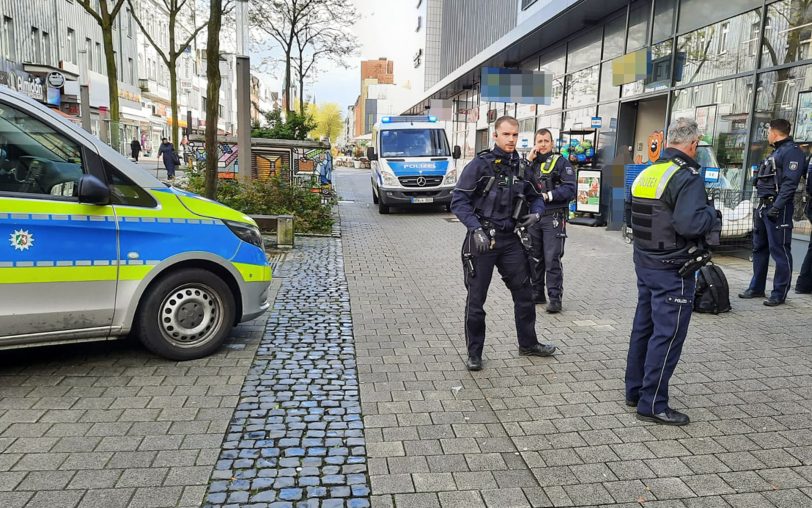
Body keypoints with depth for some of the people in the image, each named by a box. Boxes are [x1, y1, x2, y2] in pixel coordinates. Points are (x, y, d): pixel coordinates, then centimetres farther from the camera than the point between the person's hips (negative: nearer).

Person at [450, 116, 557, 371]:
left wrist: (536, 213, 0)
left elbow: (535, 197, 22)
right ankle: (474, 353, 17)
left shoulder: (521, 168, 9)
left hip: (509, 239, 5)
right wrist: (476, 229, -23)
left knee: (524, 292, 12)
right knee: (476, 299, 3)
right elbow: (458, 200, -13)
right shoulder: (480, 164, -8)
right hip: (481, 239, -5)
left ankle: (528, 344, 30)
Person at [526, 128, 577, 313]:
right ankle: (537, 293, 23)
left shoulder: (561, 162, 1)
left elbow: (569, 189, -9)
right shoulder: (531, 162, 15)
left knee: (552, 259, -8)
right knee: (534, 258, 12)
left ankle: (555, 298, -3)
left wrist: (548, 195, -18)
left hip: (553, 217, -5)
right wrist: (528, 160, -7)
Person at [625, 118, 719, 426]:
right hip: (672, 269, -8)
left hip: (644, 260, 8)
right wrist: (712, 216, -7)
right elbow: (689, 224, -28)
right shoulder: (687, 177, -16)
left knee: (643, 326, 17)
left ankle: (635, 390, 29)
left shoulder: (646, 173, 9)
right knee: (668, 334, -1)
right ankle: (652, 405, 6)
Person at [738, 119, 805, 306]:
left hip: (778, 209, -10)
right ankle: (756, 288, 23)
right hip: (763, 206, 10)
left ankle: (779, 294, 1)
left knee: (780, 251, -4)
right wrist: (761, 206, 18)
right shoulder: (776, 151, 21)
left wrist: (776, 207, -25)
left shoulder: (792, 151, -9)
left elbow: (790, 183, -19)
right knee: (759, 248, 14)